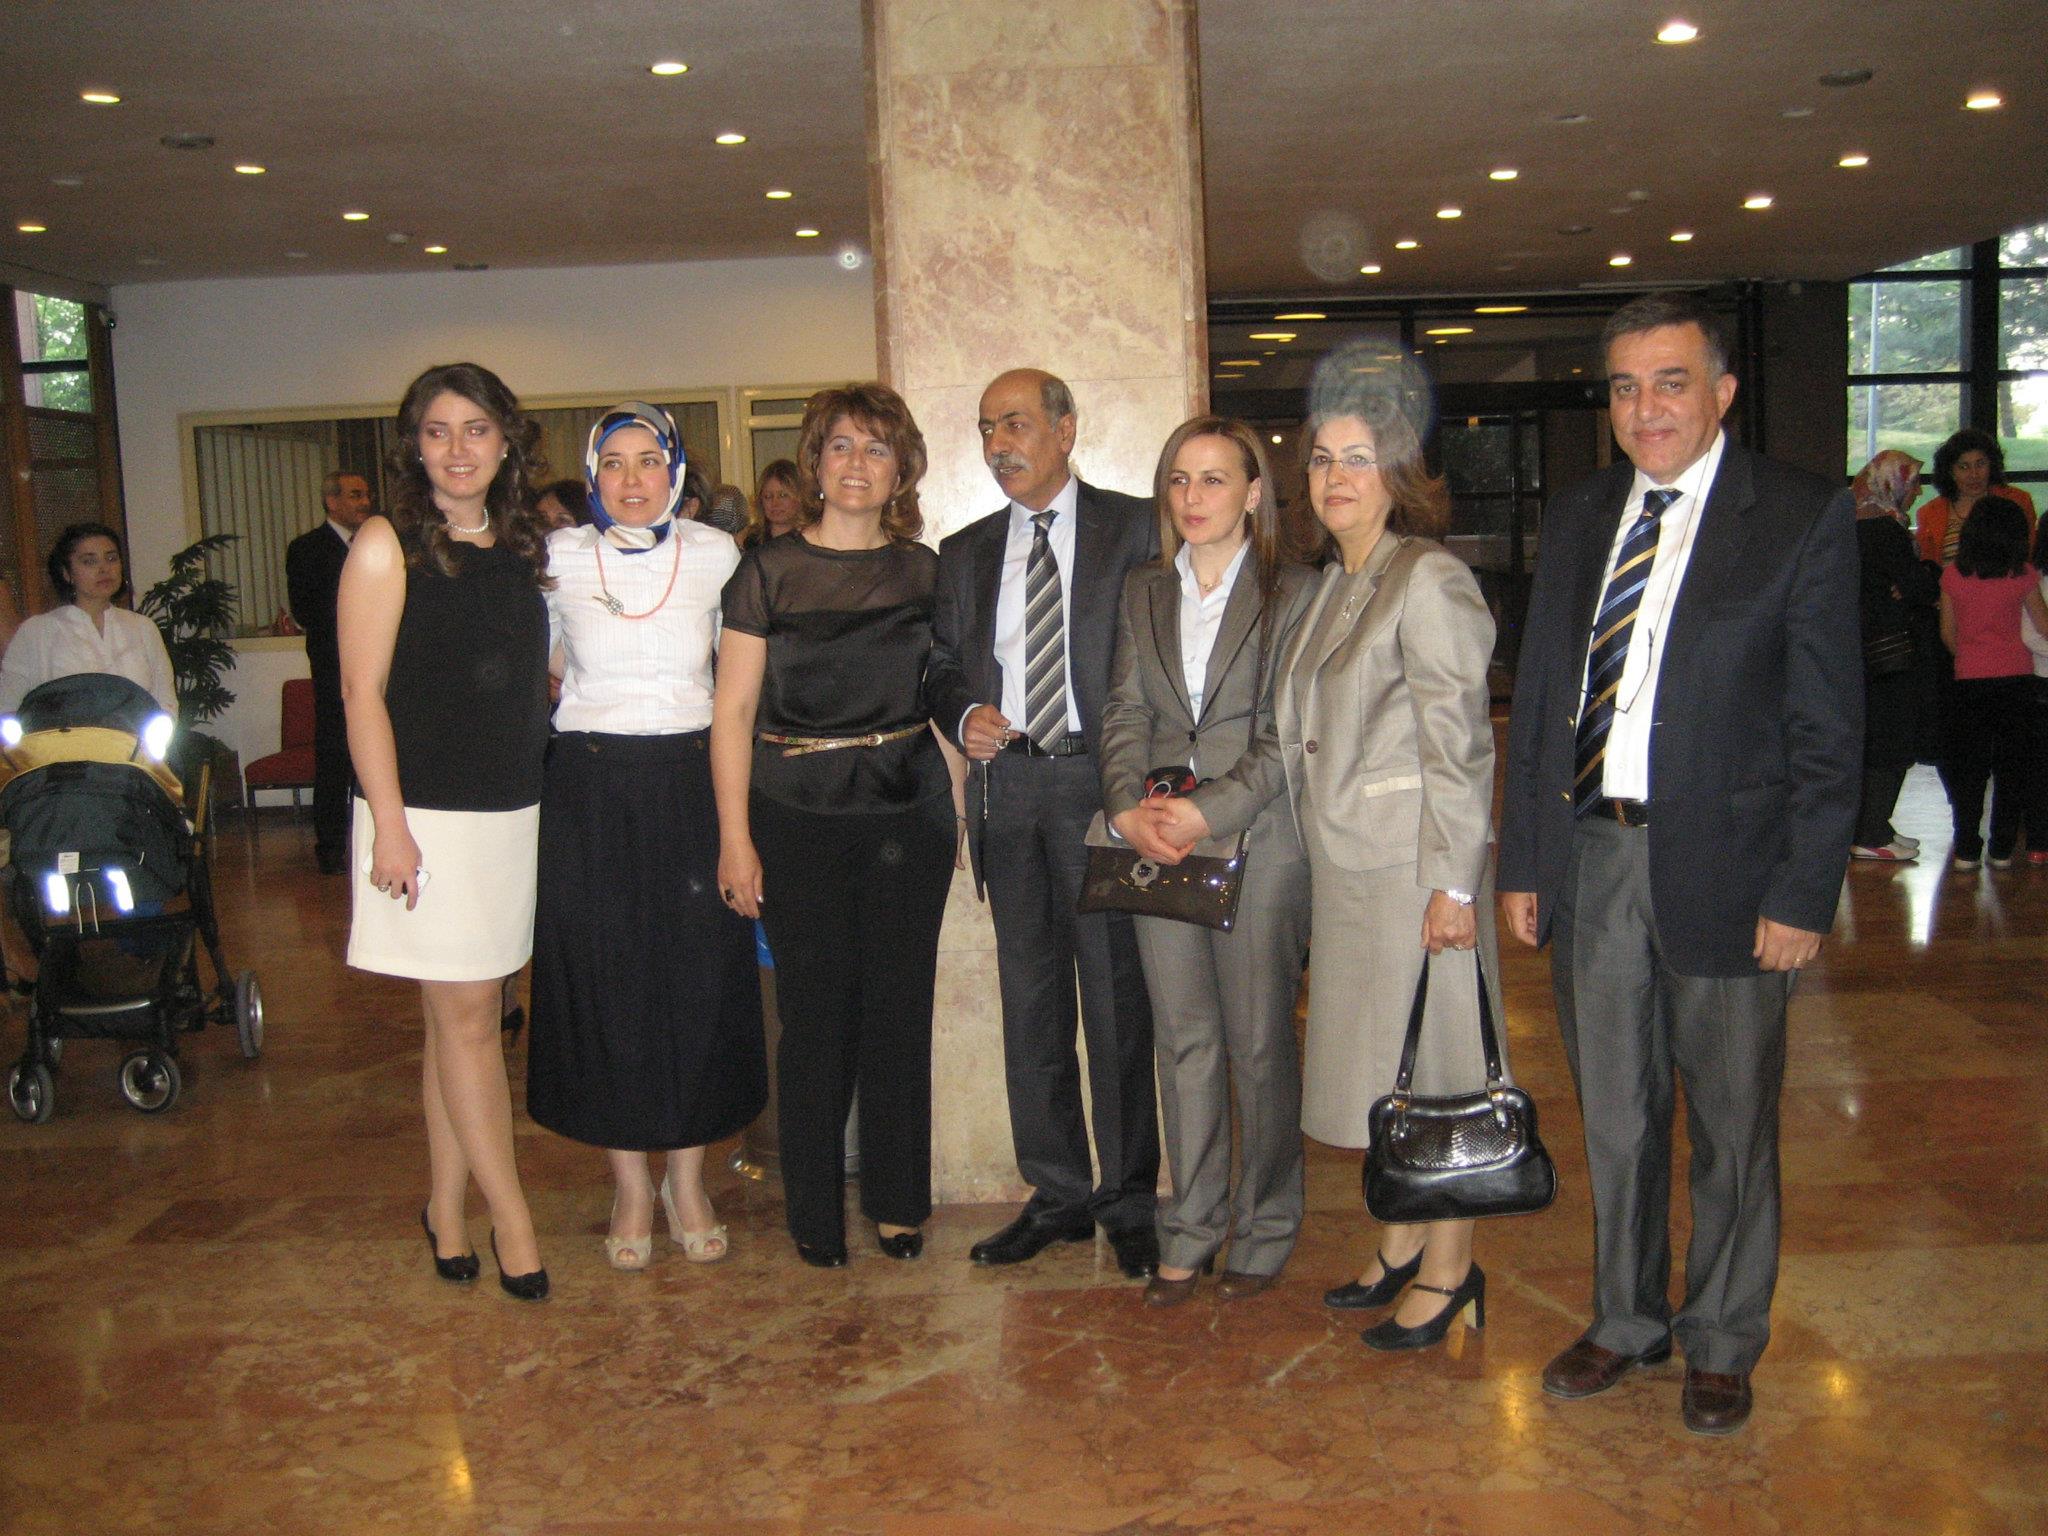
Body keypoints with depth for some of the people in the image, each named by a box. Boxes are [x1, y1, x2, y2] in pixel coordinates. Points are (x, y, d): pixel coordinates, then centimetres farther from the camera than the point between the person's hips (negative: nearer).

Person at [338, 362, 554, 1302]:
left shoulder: (522, 550, 11)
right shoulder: (388, 546, -5)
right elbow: (362, 693, -9)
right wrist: (388, 825, -14)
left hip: (513, 812, 5)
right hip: (427, 814, -5)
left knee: (465, 1017, 10)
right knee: (463, 1016, -1)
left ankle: (447, 1211, 20)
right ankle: (511, 1218, 8)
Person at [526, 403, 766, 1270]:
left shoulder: (715, 555, 2)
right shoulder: (557, 558, 0)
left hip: (691, 783, 1)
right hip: (589, 791, 0)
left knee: (700, 983, 4)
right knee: (602, 985, 4)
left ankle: (686, 1183, 20)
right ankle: (631, 1188, 20)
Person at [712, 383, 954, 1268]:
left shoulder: (923, 571, 7)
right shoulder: (769, 571, -1)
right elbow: (733, 710, -3)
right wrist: (734, 836, -8)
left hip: (908, 806, 2)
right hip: (798, 814, -2)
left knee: (899, 1005, 7)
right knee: (815, 1011, 3)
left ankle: (897, 1199, 23)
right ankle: (815, 1211, 20)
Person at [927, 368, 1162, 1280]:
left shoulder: (1134, 529, 2)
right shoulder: (965, 553, 15)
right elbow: (943, 669, 17)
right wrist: (965, 716, -6)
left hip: (1100, 779, -4)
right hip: (1006, 787, 4)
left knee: (1117, 997, 1)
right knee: (1030, 1001, 10)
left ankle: (1130, 1202, 15)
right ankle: (1058, 1194, 23)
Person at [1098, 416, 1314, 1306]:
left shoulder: (1292, 594, -2)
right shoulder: (1143, 594, 13)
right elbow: (1124, 714, 7)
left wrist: (1207, 811, -17)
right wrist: (1129, 809, -9)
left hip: (1259, 841, -4)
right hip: (1157, 844, 4)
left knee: (1260, 1042, 4)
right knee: (1182, 1042, 8)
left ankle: (1266, 1230, 21)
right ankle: (1191, 1229, 20)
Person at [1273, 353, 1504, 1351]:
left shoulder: (1430, 581, -13)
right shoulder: (1334, 586, 13)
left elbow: (1459, 744, -16)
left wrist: (1452, 883, -18)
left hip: (1416, 865, -8)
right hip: (1345, 865, 8)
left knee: (1430, 1064, 1)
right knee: (1381, 1060, 16)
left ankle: (1451, 1270, 15)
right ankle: (1403, 1243, 30)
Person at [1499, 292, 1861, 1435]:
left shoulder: (1800, 518, -5)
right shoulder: (1579, 520, 9)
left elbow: (1828, 725, -8)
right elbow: (1540, 698, 10)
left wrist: (1803, 892, -12)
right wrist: (1522, 860, 7)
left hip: (1723, 865, -4)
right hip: (1590, 857, 4)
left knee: (1731, 1123, 11)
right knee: (1615, 1115, 16)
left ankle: (1723, 1344, 31)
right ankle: (1627, 1320, 35)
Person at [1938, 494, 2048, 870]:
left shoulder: (1953, 576, -2)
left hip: (1971, 680, 0)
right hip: (2017, 676, 0)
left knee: (1968, 767, 7)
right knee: (2012, 765, 8)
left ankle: (1967, 851, 6)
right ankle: (2002, 850, 11)